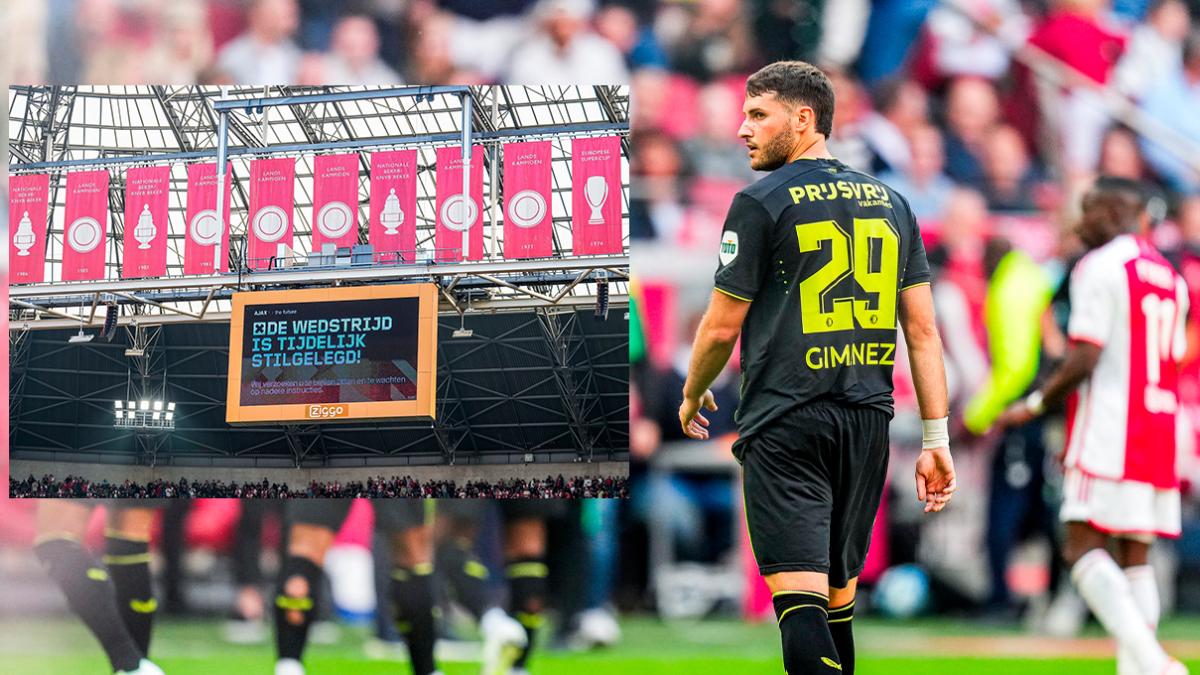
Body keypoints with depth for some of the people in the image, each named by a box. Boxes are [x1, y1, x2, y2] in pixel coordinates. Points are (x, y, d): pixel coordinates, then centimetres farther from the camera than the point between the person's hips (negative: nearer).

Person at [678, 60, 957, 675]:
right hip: (867, 423, 6)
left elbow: (722, 328, -1)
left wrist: (692, 396, 18)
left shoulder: (762, 203, -4)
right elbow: (922, 329, 8)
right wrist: (936, 440, 8)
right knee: (839, 596, 15)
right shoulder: (890, 203, 12)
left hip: (786, 424, -6)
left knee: (799, 598, -12)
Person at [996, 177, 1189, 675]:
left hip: (1109, 429, -8)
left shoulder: (1099, 268, -7)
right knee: (1135, 555, 8)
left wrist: (1035, 405, -4)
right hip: (1159, 429, 8)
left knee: (1084, 547, -9)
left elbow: (1085, 358, -15)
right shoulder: (1170, 278, 18)